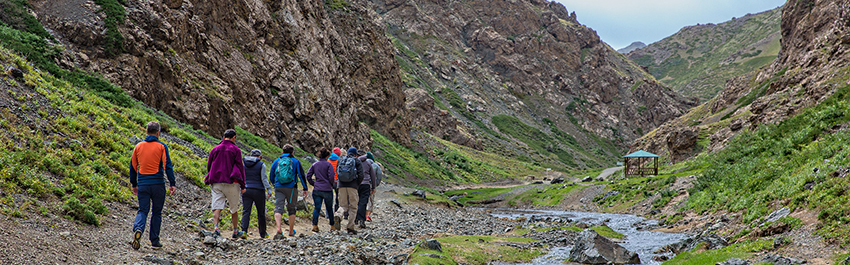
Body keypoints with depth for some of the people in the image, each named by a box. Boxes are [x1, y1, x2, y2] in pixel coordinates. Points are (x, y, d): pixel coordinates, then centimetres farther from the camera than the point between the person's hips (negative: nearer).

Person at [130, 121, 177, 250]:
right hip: (158, 184, -2)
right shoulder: (161, 147, -2)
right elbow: (168, 166, -9)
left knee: (142, 210, 5)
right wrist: (172, 184, -9)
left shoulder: (138, 146, 7)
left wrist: (134, 185, 20)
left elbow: (133, 167, 11)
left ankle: (138, 229, -24)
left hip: (142, 185, 2)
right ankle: (154, 240, 12)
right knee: (157, 212, 10)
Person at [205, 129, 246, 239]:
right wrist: (243, 185, 0)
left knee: (217, 206, -5)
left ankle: (216, 227, -26)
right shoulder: (236, 150, 0)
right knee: (234, 208, 11)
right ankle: (235, 231, 19)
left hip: (216, 183, 2)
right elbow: (240, 167, -3)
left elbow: (208, 166, 14)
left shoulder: (215, 149, 10)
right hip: (231, 182, -2)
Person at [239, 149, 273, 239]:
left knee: (246, 211, -3)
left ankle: (244, 230, -23)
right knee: (261, 213, 9)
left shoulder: (243, 164, 9)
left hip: (246, 190, 3)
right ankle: (263, 233, 18)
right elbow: (264, 178, -10)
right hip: (258, 191, -3)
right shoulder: (261, 165, -3)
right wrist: (269, 190, -10)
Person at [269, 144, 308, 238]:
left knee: (278, 208, -5)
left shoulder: (276, 161, 11)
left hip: (279, 188, 1)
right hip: (291, 188, -1)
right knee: (291, 208, 13)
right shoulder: (295, 161, 5)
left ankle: (278, 230, -25)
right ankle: (291, 231, 22)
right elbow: (301, 175, -2)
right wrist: (305, 189, 2)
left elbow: (271, 176, 17)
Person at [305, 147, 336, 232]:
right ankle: (332, 226, 19)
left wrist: (314, 184, 12)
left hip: (317, 190, 3)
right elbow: (331, 177, -13)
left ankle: (314, 225, -11)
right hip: (327, 189, -3)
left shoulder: (314, 165, 6)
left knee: (316, 208, 1)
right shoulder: (328, 164, -6)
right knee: (329, 208, 10)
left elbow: (308, 176, 3)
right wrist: (332, 185, 4)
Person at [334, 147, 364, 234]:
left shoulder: (340, 160, 14)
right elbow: (361, 175, -5)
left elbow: (337, 173, 15)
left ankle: (337, 215, -22)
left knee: (343, 205, 11)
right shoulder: (357, 161, 3)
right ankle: (350, 227, 1)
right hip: (352, 186, -3)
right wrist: (357, 184, 8)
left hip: (342, 185, 3)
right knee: (353, 207, 5)